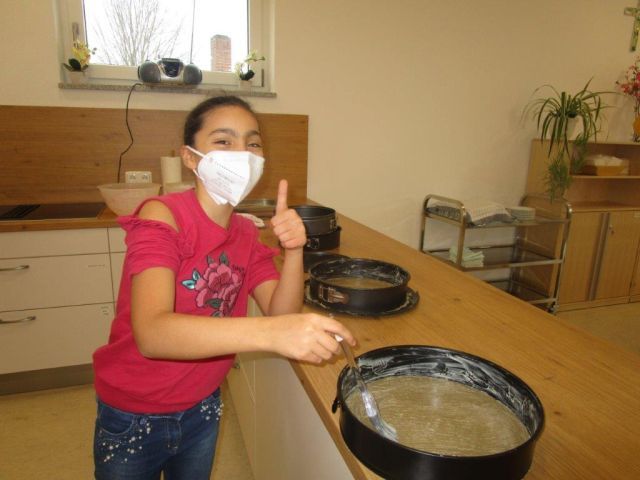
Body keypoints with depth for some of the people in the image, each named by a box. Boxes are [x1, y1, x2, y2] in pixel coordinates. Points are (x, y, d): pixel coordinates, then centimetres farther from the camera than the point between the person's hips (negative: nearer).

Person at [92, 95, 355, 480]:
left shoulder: (246, 232, -4)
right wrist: (268, 333, -51)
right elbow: (151, 334, -38)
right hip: (133, 418, -5)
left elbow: (281, 316, -11)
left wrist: (293, 250, -27)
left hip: (202, 411, 5)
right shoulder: (161, 216, -23)